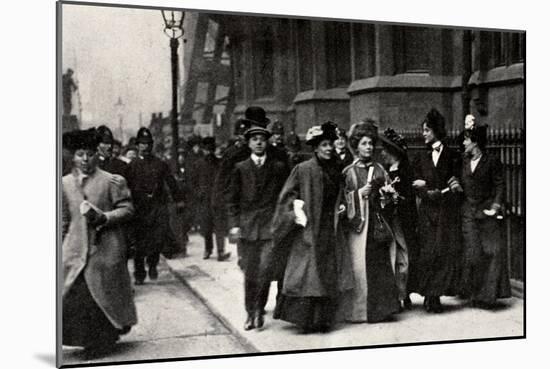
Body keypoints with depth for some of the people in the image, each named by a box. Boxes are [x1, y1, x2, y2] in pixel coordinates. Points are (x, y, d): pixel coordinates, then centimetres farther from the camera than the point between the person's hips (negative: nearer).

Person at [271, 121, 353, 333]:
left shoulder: (335, 171, 11)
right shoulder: (303, 170, -6)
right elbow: (287, 196, -5)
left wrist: (340, 208, 10)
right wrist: (298, 215, -14)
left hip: (330, 231, 6)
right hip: (309, 229, -6)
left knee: (330, 277, 5)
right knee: (308, 275, -5)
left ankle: (323, 319, 14)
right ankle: (304, 318, 5)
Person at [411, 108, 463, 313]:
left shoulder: (452, 156, 4)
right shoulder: (422, 158, 12)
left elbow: (455, 184, -3)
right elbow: (418, 188, 4)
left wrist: (427, 185, -7)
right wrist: (442, 190, -11)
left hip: (447, 213, -2)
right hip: (427, 212, 2)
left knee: (446, 252, -6)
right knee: (428, 253, -6)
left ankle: (434, 296, 0)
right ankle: (430, 295, -1)